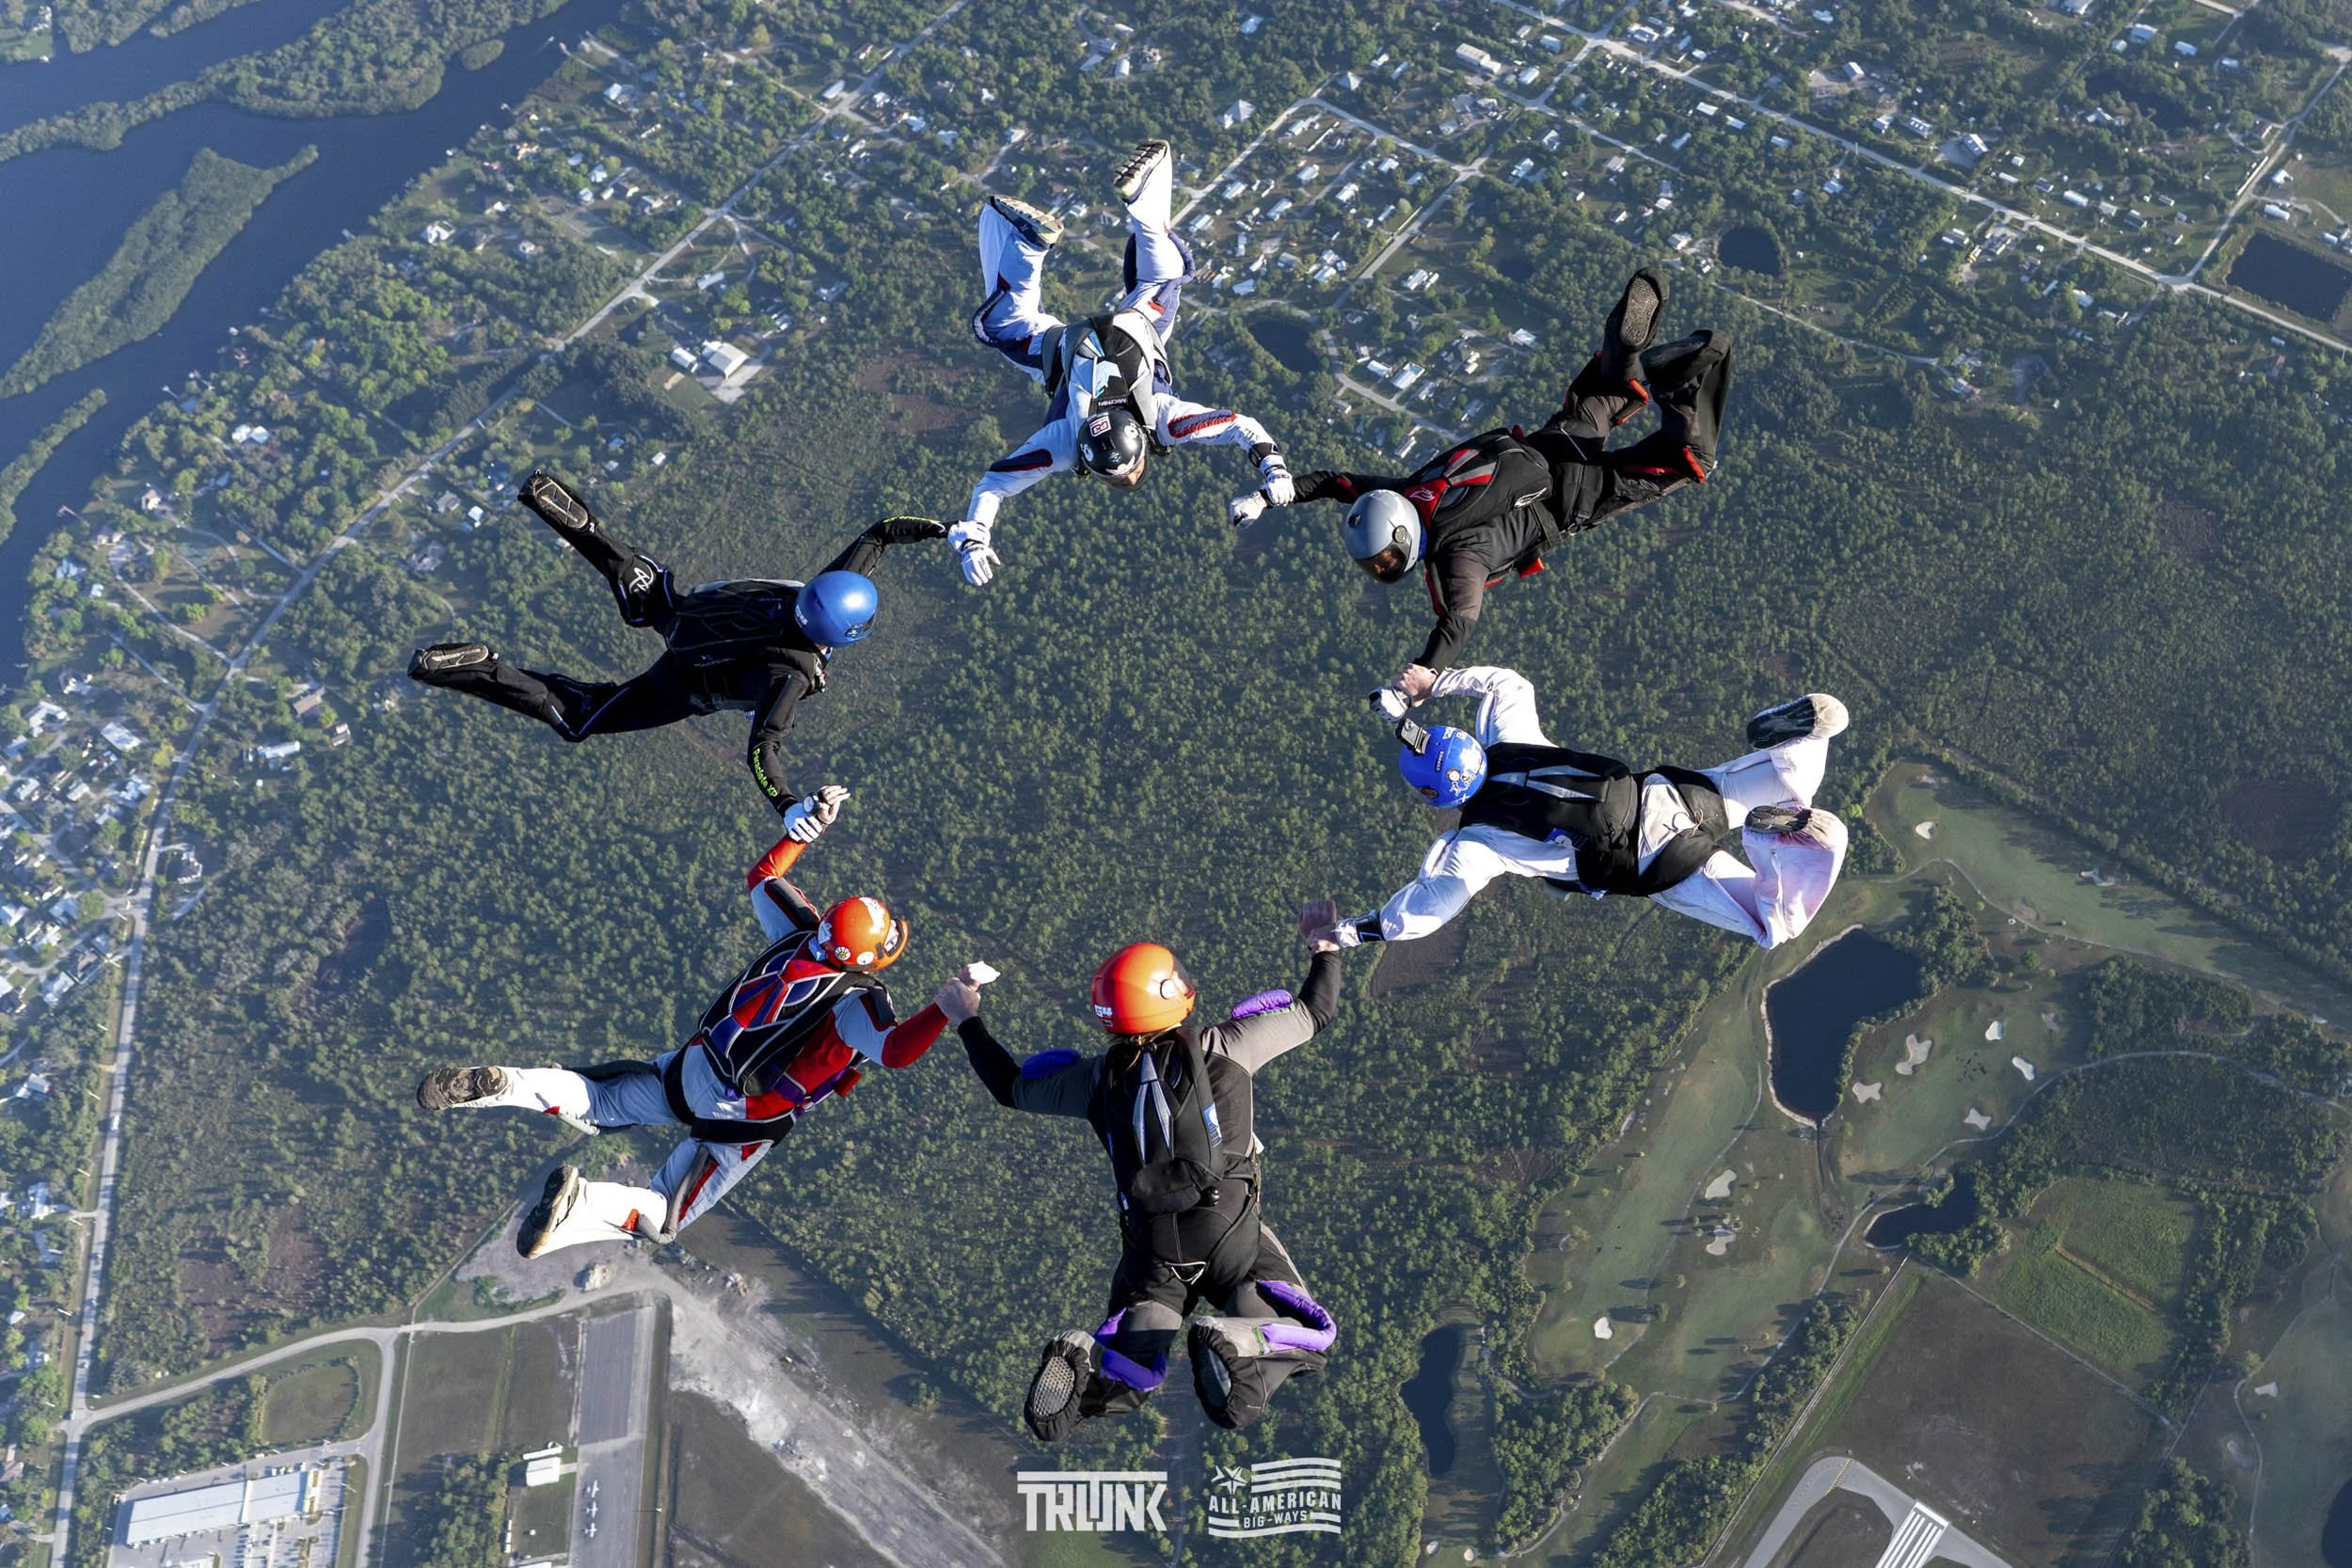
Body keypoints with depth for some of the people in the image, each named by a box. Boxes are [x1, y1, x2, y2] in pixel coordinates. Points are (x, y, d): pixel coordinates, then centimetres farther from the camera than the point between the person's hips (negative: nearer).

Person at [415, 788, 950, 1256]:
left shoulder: (800, 932, -4)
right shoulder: (860, 1001, -23)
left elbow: (761, 875, 11)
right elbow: (896, 1051, -40)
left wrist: (806, 828, 14)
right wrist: (946, 1012, -47)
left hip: (691, 1070, 5)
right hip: (745, 1121, -5)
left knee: (595, 1103, 20)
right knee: (662, 1217, 6)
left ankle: (495, 1085, -6)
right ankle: (580, 1203, -23)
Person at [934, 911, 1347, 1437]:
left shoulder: (1099, 1078, 0)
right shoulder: (1223, 1048, -7)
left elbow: (1013, 1088, 16)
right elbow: (1314, 1012, 5)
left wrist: (968, 1022, 28)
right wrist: (1326, 948, 23)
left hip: (1149, 1246, 3)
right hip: (1231, 1234, -3)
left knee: (1127, 1379, 20)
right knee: (1307, 1340, 9)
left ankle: (1081, 1363, -14)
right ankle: (1237, 1346, -23)